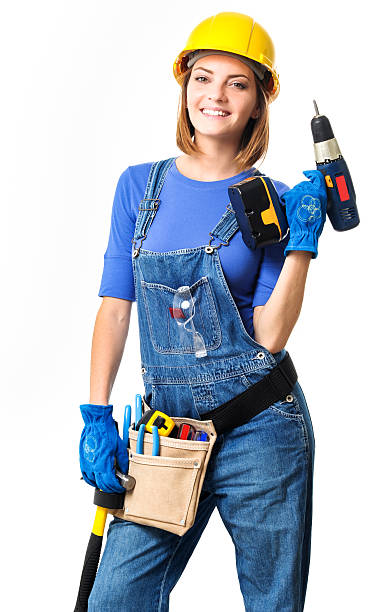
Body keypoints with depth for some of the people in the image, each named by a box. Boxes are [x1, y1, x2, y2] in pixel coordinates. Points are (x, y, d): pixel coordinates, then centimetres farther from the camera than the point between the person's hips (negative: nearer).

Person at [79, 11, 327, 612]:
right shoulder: (139, 186, 6)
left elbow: (269, 334, -8)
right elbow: (115, 307, 6)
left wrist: (304, 239, -14)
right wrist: (96, 417, -1)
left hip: (258, 429, -2)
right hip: (167, 427, 2)